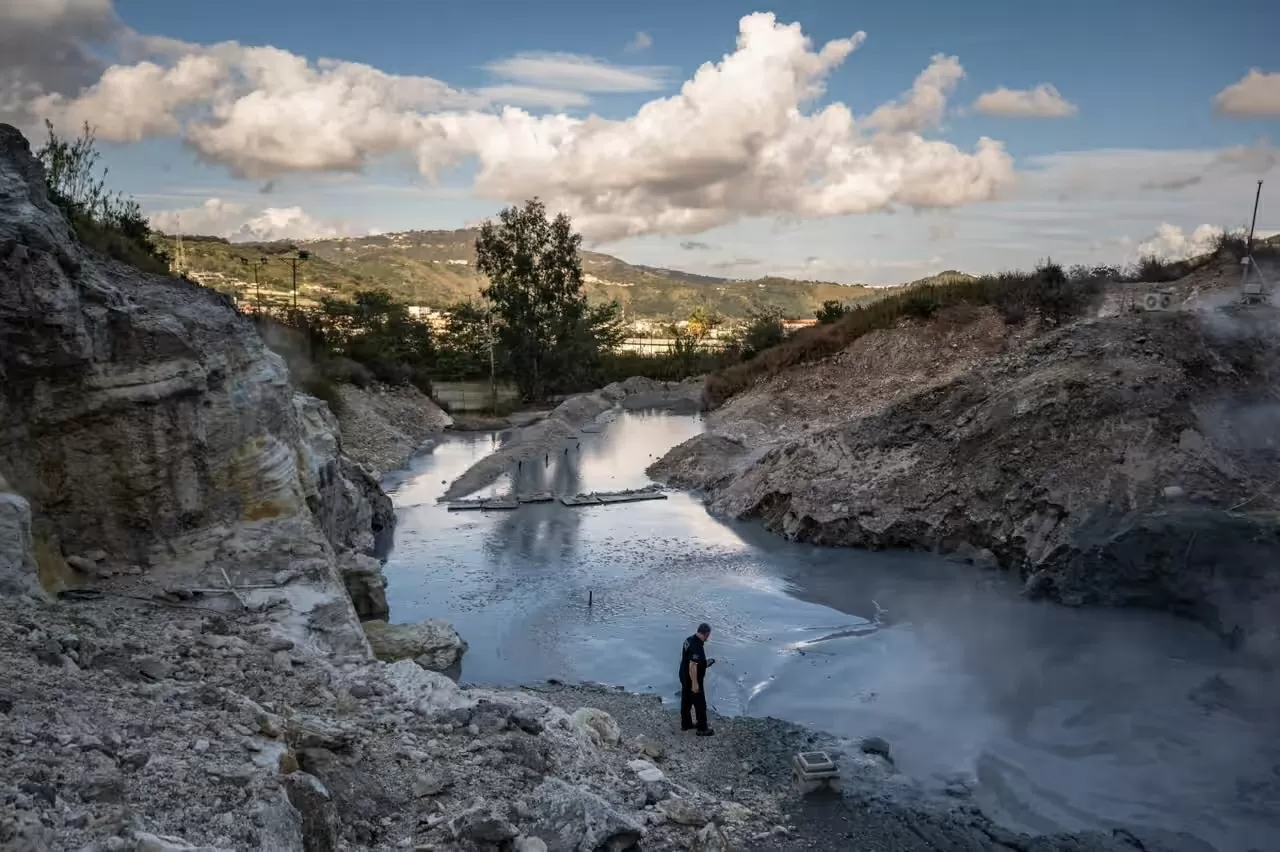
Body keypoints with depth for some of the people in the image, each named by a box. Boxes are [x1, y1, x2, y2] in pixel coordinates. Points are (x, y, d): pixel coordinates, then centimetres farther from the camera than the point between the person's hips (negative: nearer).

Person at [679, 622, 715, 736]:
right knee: (700, 704, 7)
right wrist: (695, 684, -24)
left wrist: (704, 663, 18)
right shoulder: (697, 647, -31)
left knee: (686, 701, 22)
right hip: (693, 680, -9)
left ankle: (686, 724, 37)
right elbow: (692, 666, -31)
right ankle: (702, 729, 20)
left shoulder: (689, 640, -2)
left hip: (685, 677, 9)